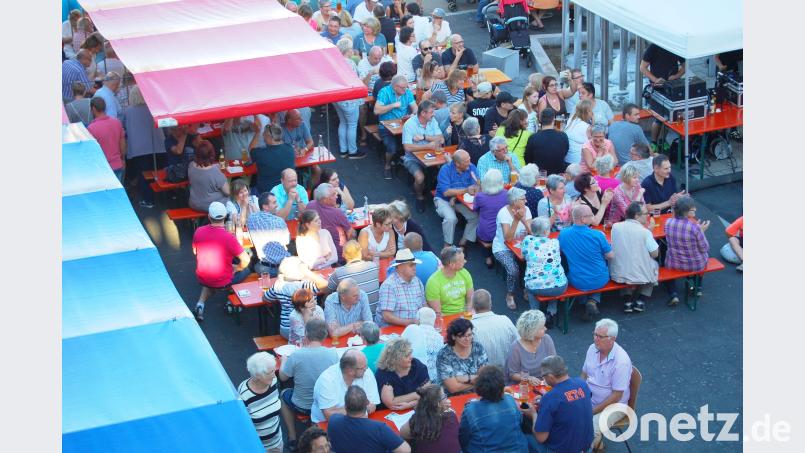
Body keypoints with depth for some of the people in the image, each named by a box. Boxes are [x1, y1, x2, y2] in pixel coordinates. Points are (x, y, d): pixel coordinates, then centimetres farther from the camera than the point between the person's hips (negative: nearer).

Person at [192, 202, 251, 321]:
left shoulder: (198, 232, -12)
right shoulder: (229, 237, -25)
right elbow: (245, 260, -21)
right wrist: (236, 269, 0)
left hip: (202, 279, 3)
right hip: (223, 283, -3)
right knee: (246, 270, 23)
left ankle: (201, 303, 17)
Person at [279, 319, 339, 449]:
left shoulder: (296, 355, -25)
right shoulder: (333, 354, -18)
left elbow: (283, 377, -8)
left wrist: (283, 360, 14)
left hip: (302, 407, -2)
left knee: (284, 394, 31)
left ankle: (292, 437, 31)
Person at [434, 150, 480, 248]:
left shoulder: (471, 168, -7)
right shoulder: (445, 170, -17)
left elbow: (476, 188, -13)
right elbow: (446, 192, -23)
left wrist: (455, 196, -24)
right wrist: (465, 190, -30)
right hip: (444, 200, -3)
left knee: (475, 216, -21)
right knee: (451, 218, -31)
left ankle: (462, 243, -6)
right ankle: (447, 245, -11)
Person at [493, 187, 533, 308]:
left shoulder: (525, 210, -5)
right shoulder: (504, 213, -20)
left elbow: (532, 233, -13)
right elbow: (508, 238, -28)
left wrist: (523, 219, -26)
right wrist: (516, 220, -35)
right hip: (503, 249, -5)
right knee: (514, 270, -28)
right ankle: (510, 295, -1)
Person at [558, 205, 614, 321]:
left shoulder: (563, 234, -12)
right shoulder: (598, 235, -20)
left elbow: (559, 252, 8)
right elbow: (610, 256, -8)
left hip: (577, 282, 3)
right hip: (600, 281, -3)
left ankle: (584, 302, 18)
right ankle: (593, 301, 10)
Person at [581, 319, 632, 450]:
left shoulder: (621, 360, -25)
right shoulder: (592, 348, -4)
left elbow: (616, 396, -21)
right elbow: (584, 374, 11)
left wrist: (592, 411, -19)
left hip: (612, 405, -7)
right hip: (589, 399, 7)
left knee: (590, 432, -28)